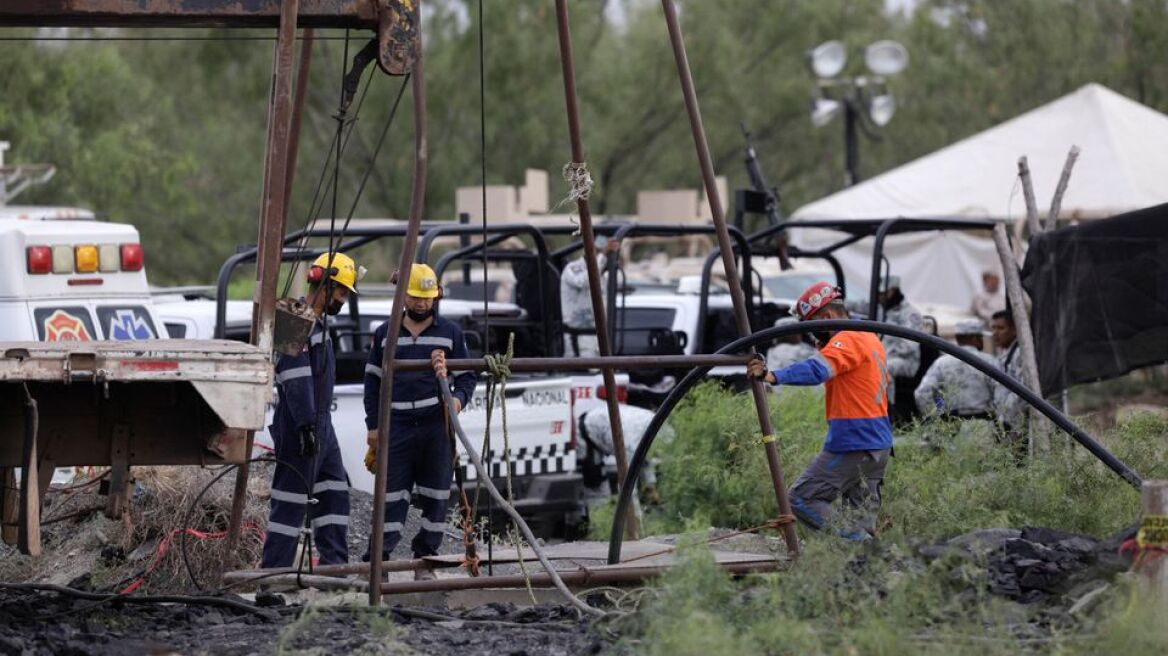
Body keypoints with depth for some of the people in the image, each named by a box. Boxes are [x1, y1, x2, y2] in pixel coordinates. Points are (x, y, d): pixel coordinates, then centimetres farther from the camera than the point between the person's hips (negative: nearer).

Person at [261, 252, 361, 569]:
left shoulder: (318, 323, 17)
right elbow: (296, 379, -23)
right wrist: (306, 425, -26)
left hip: (321, 425, 10)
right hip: (299, 427, -10)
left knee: (335, 492, 12)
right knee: (292, 500, -8)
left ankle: (334, 564, 16)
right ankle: (273, 573, -6)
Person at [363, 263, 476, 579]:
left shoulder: (451, 333, 8)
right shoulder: (385, 334, 10)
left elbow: (466, 376, 11)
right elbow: (373, 381, 13)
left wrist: (459, 398, -11)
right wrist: (373, 426, 7)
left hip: (437, 426, 0)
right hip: (397, 425, 0)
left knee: (435, 496, 2)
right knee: (392, 495, -5)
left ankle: (425, 560, 10)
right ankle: (377, 559, -4)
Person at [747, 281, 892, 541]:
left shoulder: (847, 340, -14)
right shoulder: (869, 339, 18)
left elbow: (817, 370, -29)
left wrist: (774, 376, -42)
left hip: (851, 445, -10)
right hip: (878, 445, 10)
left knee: (802, 497, -7)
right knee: (863, 513, 10)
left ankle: (852, 541, -17)